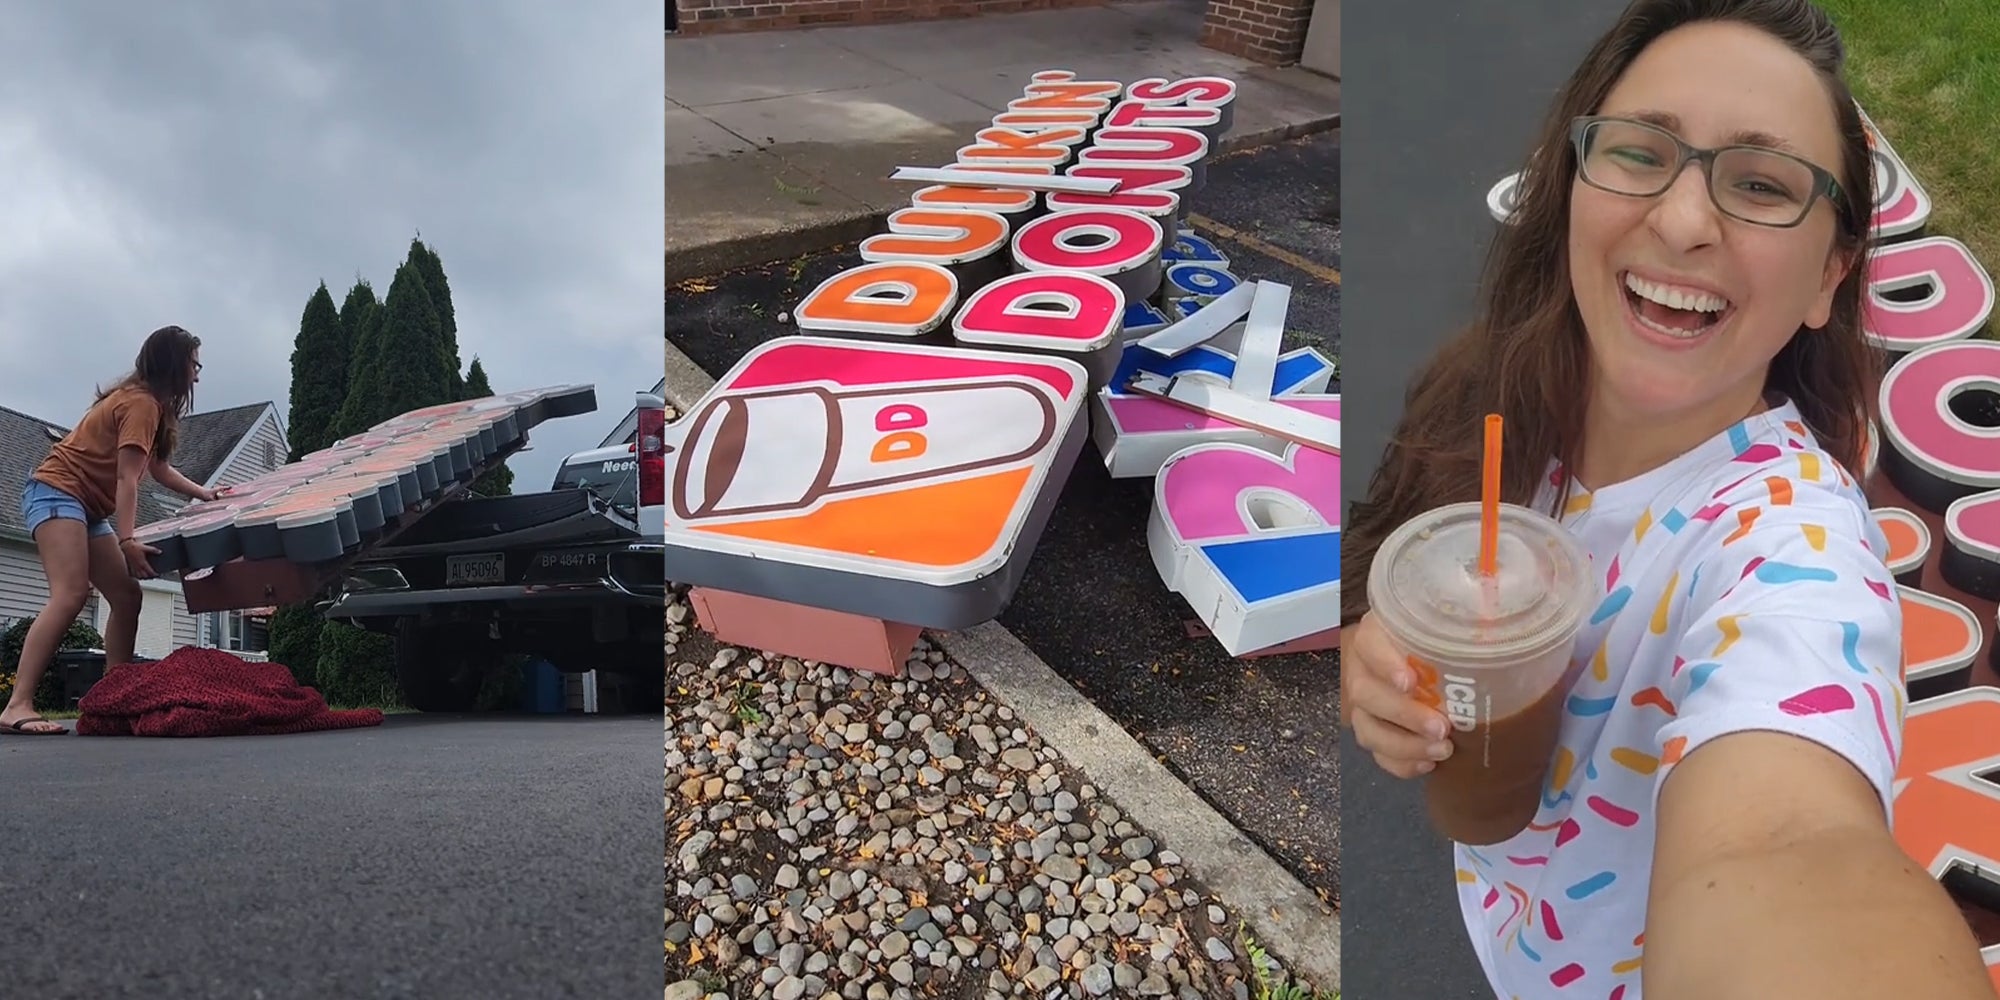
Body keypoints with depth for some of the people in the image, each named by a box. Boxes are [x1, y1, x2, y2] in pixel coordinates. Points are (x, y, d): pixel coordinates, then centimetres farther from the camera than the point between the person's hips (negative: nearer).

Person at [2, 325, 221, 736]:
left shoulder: (149, 402, 15)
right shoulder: (141, 402, -15)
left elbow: (159, 470, 27)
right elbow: (126, 479, -23)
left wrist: (203, 493, 29)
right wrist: (127, 541, -29)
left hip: (88, 507, 11)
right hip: (57, 492, -11)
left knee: (127, 597, 3)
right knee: (71, 595, -26)